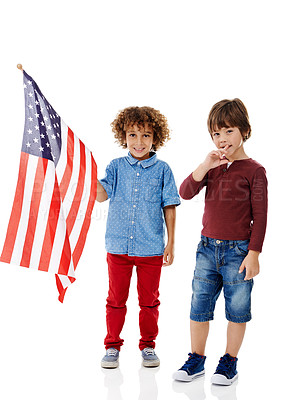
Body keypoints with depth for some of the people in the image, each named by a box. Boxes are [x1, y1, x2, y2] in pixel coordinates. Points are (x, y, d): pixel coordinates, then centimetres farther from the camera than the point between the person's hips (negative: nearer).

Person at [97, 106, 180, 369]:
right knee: (116, 298, 10)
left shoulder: (162, 170, 0)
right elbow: (101, 195, -9)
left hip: (151, 247, -1)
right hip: (118, 245, 1)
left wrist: (171, 243, 1)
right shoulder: (117, 167, 3)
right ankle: (112, 347, 24)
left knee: (149, 300, 11)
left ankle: (148, 346, 28)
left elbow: (169, 207, 2)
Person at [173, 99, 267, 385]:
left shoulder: (254, 170, -7)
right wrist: (206, 165, -14)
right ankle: (196, 360, 26)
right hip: (207, 247, 5)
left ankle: (229, 362, 25)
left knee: (237, 309, 8)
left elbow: (260, 216, -8)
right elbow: (185, 192, -4)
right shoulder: (213, 166, 7)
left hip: (238, 250, -4)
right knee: (199, 305, 11)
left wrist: (253, 253, -11)